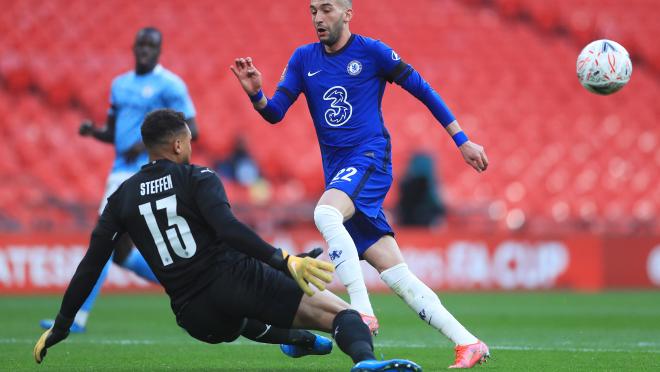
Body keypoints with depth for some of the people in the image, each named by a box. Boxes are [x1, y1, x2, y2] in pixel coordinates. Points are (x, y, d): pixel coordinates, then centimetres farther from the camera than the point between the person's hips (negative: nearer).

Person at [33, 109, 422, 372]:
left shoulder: (122, 198, 16)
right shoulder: (197, 179, 2)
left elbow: (90, 267, 14)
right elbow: (229, 229, -18)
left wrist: (59, 329, 23)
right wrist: (285, 260, -25)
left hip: (196, 318, 5)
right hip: (233, 279, -5)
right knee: (338, 311, -17)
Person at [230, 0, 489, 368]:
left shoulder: (372, 51, -3)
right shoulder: (304, 59, 11)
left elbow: (423, 90, 2)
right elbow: (275, 113, 6)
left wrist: (462, 140, 3)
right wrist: (256, 93, -16)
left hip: (369, 158, -5)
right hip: (338, 172, 5)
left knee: (325, 212, -35)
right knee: (396, 273, -1)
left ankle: (362, 310, -35)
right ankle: (468, 343, 2)